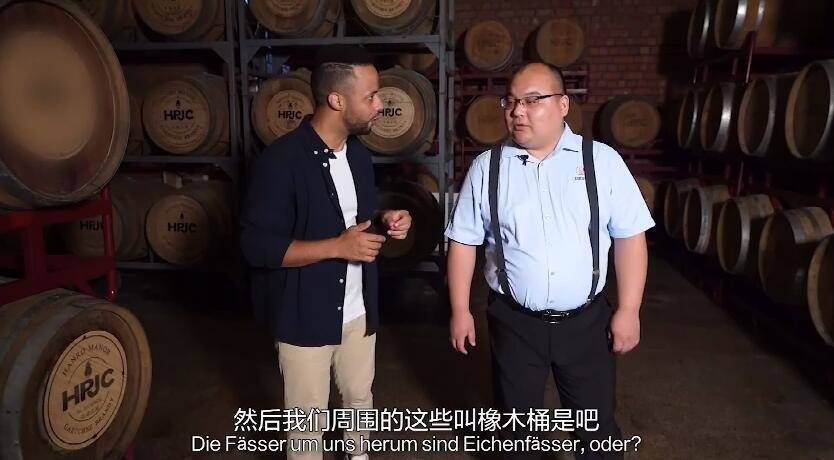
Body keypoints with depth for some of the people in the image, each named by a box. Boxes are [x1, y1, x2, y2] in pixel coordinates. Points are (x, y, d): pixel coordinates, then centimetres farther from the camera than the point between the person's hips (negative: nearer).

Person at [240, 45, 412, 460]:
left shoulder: (359, 154, 2)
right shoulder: (280, 161, -22)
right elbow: (257, 247, -22)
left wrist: (384, 222, -7)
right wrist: (339, 246, -27)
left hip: (358, 309, 7)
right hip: (305, 315, -6)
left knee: (360, 398, 25)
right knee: (308, 419, 13)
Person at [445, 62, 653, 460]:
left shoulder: (602, 160, -4)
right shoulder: (487, 167, -2)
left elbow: (630, 236, -2)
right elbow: (463, 242, 2)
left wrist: (628, 311, -5)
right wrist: (460, 311, 0)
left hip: (586, 320, 0)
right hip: (514, 321, 1)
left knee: (597, 426, 15)